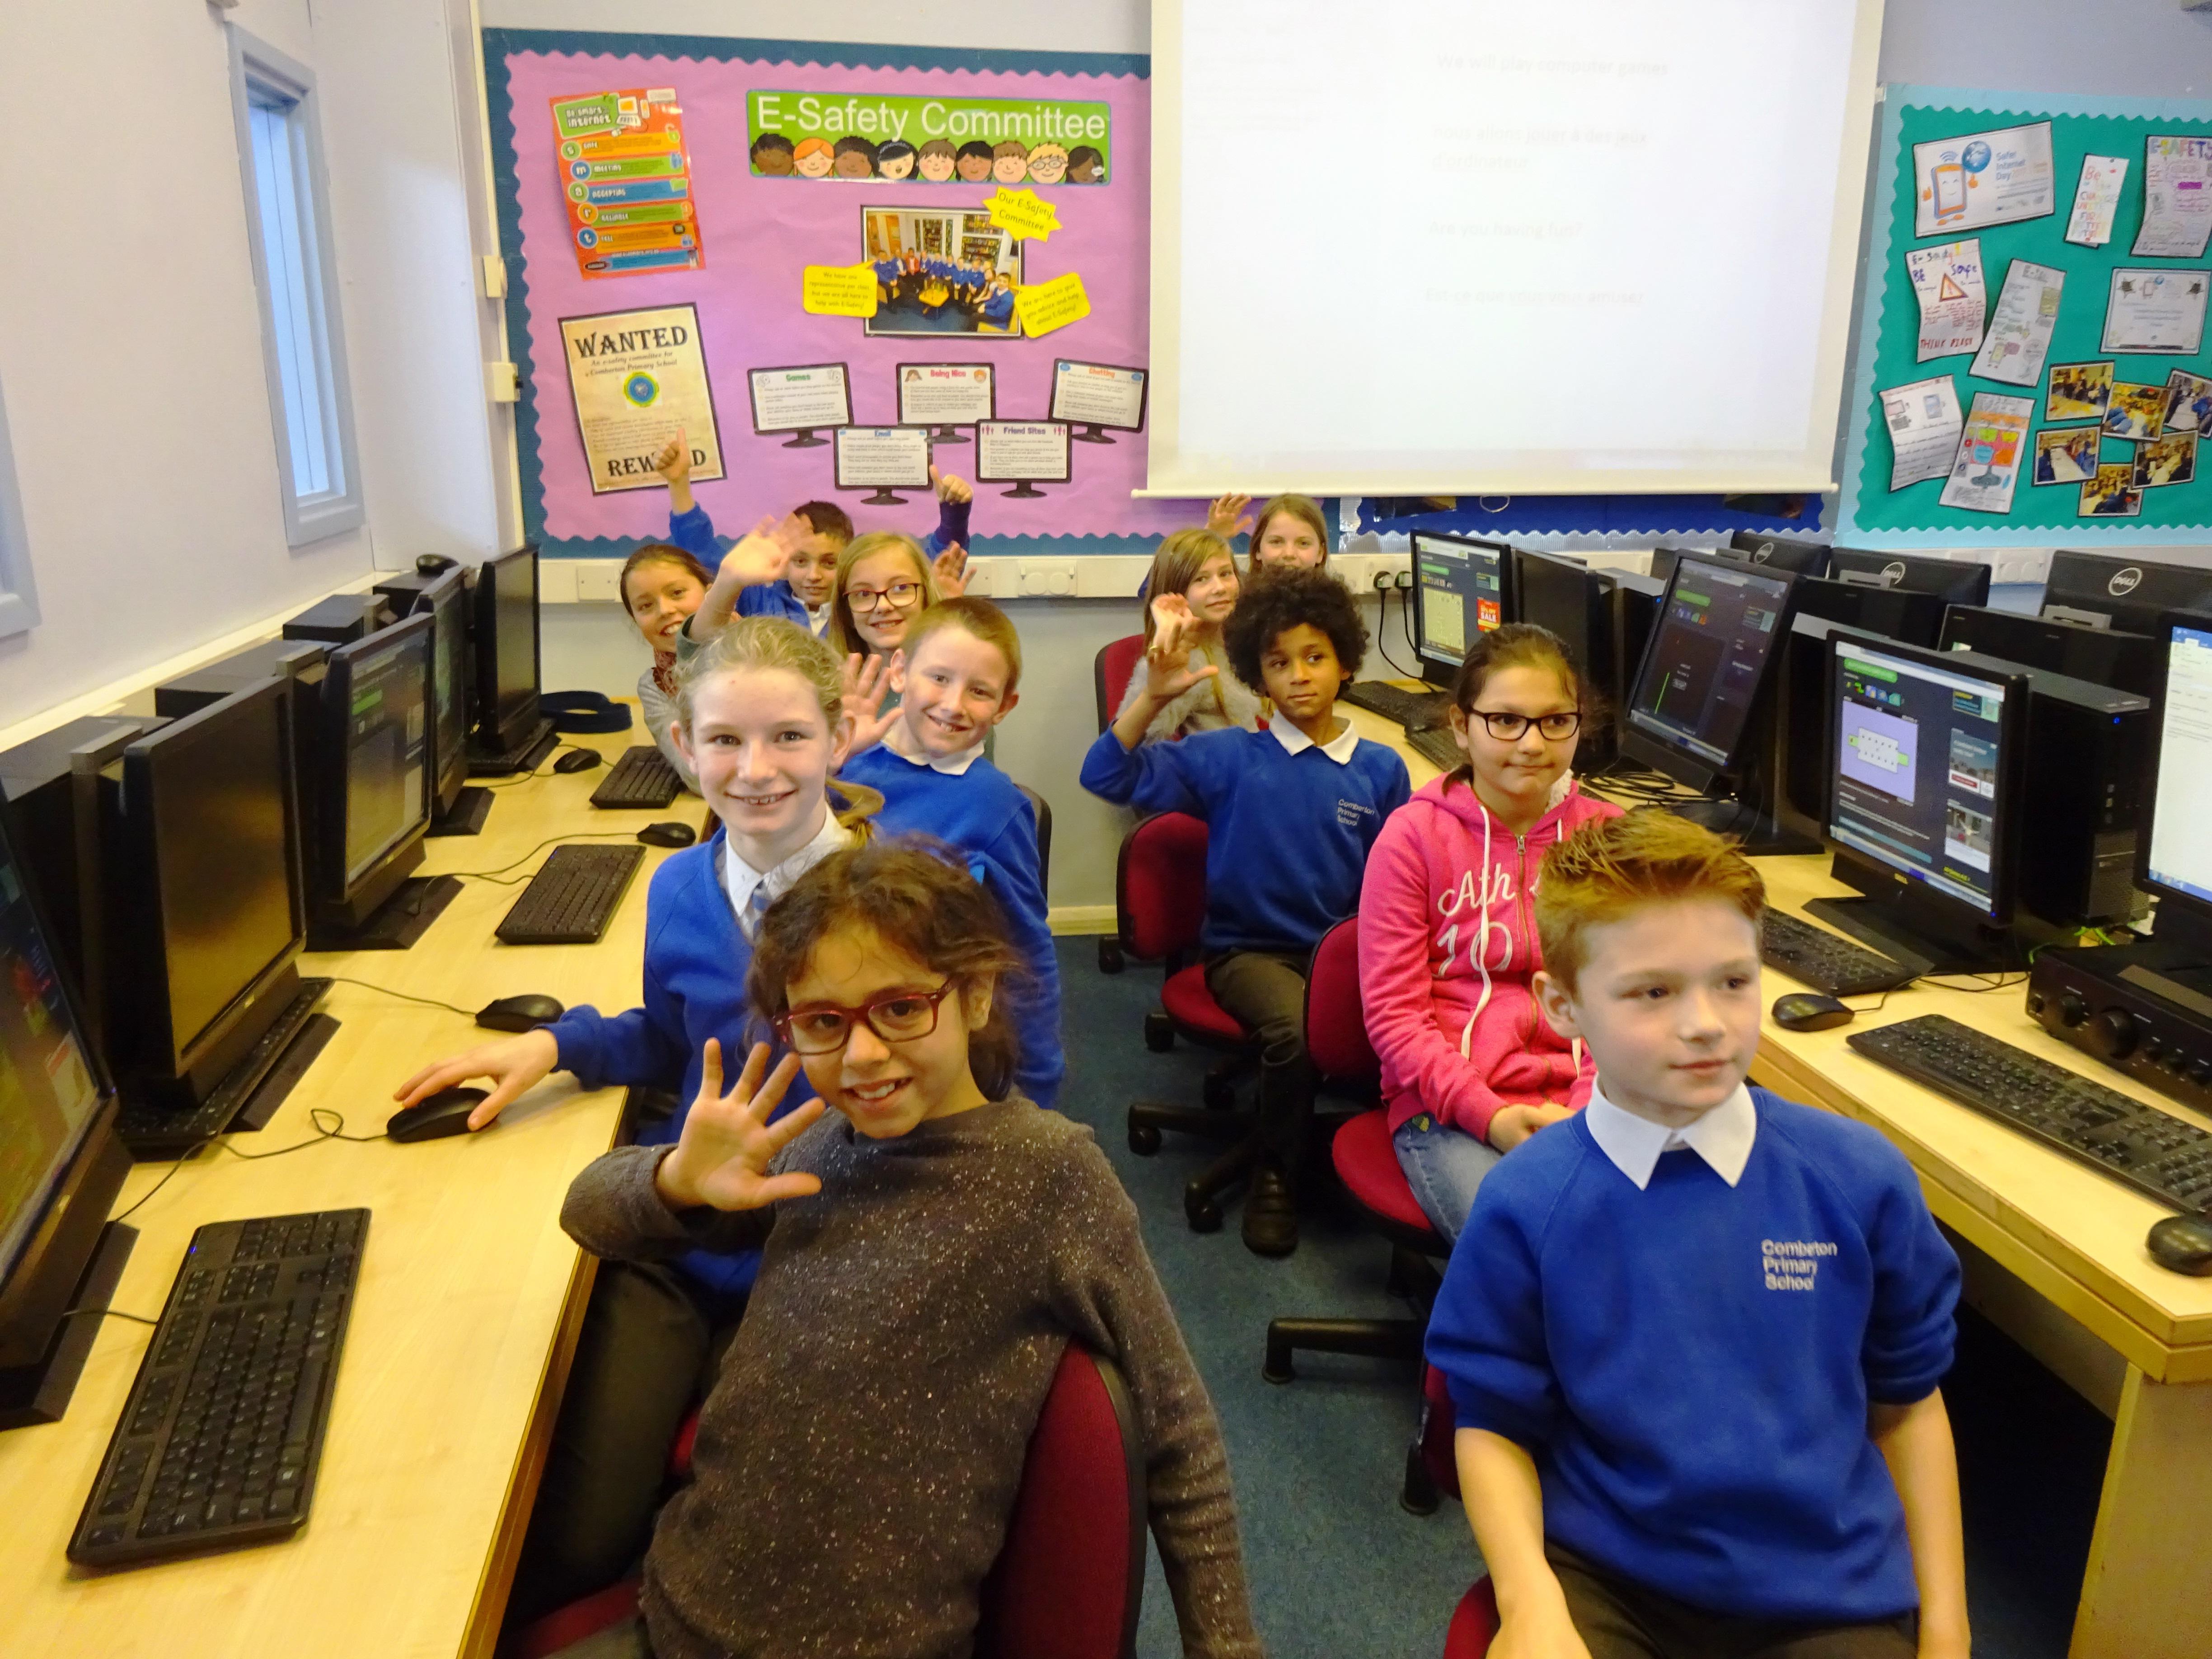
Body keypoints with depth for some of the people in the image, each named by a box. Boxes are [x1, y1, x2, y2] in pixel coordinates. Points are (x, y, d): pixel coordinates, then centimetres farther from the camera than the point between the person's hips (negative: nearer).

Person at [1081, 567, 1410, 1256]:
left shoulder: (1381, 769, 5)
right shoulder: (1228, 757, 1)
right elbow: (1107, 775, -5)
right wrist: (1153, 698, -16)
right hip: (1247, 948, -1)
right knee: (1297, 1026, -33)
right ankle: (1274, 1176, -5)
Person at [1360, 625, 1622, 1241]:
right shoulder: (1413, 835, -2)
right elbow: (1394, 1011, -4)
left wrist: (1586, 1110, -13)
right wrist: (1489, 1115, -14)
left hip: (1580, 1104, 3)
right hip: (1448, 1108, -2)